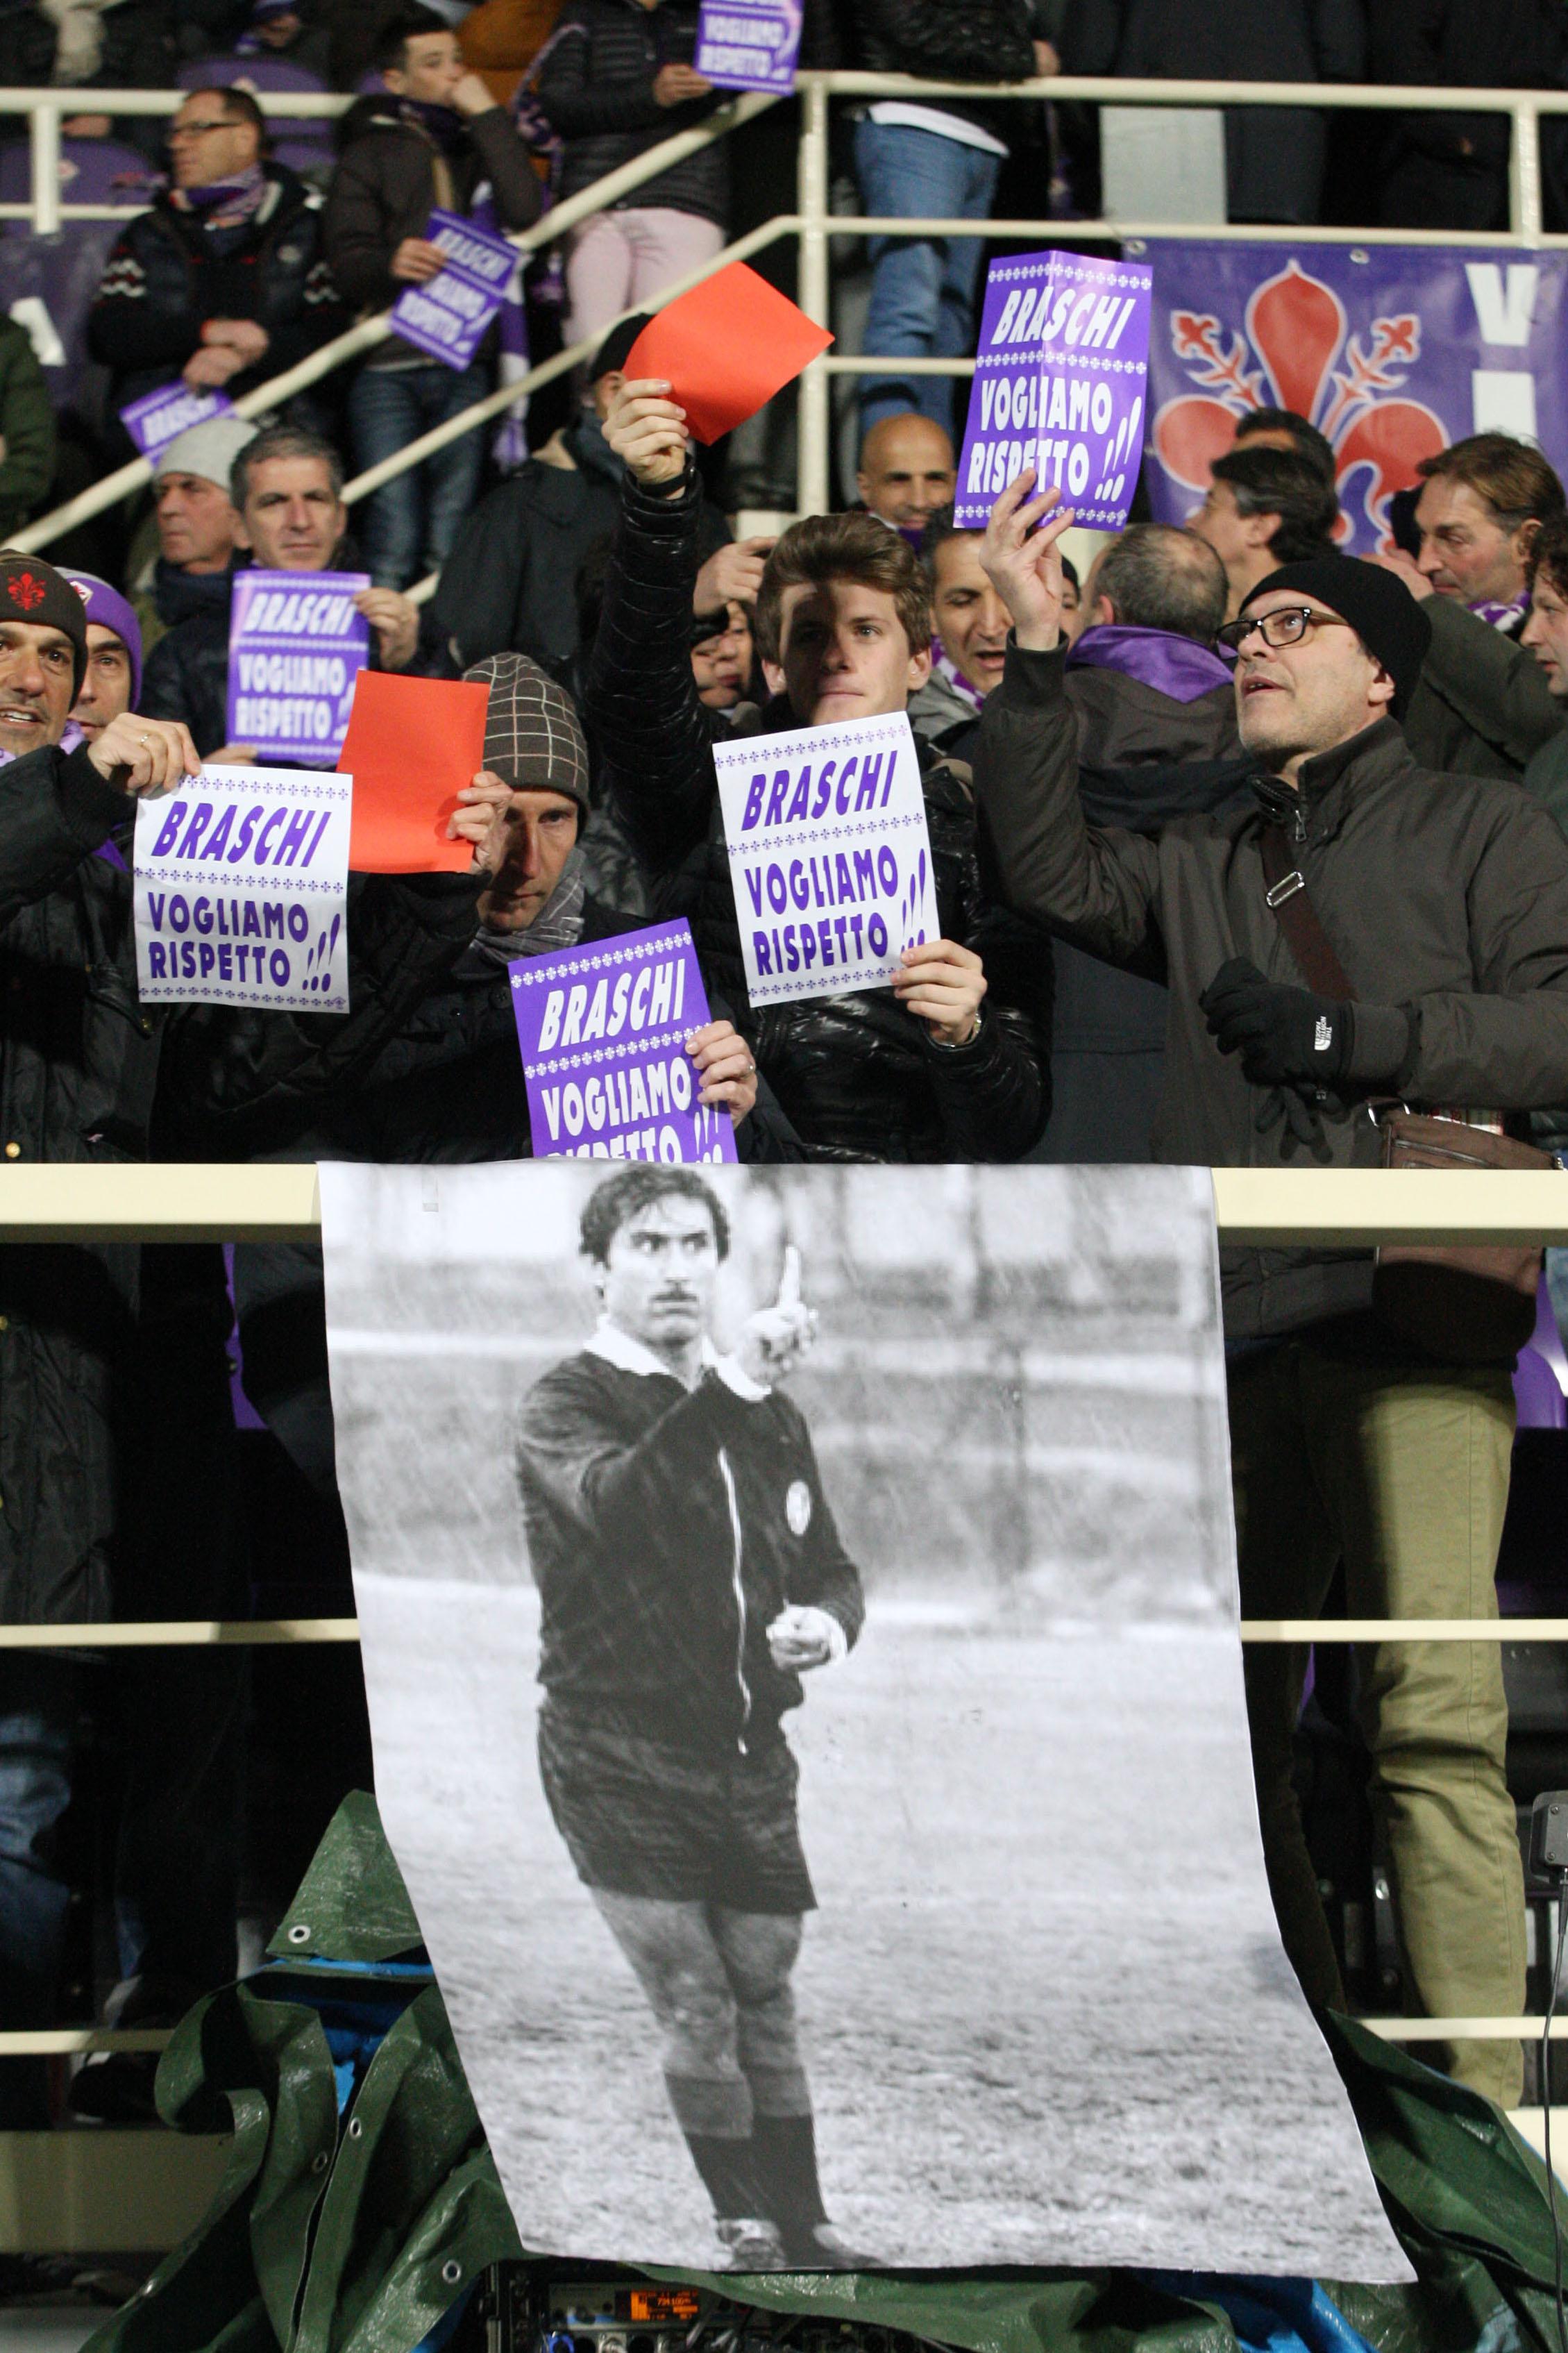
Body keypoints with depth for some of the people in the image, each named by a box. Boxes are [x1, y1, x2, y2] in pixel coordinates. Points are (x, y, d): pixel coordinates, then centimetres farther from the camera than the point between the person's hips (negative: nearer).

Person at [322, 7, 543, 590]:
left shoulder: (481, 145, 20)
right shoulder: (371, 153, 13)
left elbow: (524, 211, -2)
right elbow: (345, 258, 0)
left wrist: (486, 115, -1)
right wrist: (390, 263, -23)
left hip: (465, 363, 2)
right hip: (387, 367, -2)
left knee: (451, 539, 0)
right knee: (393, 542, -11)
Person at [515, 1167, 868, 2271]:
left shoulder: (770, 1416, 13)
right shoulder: (564, 1409, -7)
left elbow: (831, 1569, 22)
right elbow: (616, 1506, -31)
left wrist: (827, 1625, -3)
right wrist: (727, 1391, -44)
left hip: (749, 1757, 5)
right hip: (616, 1756, -5)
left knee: (764, 1996, 9)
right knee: (694, 2006, -10)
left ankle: (800, 2226, 19)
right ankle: (740, 2227, 0)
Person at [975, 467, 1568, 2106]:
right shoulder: (1199, 866, 26)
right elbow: (1053, 873, 10)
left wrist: (1341, 1034, -7)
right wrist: (1034, 651, 6)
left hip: (1408, 1309, -5)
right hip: (1230, 1329, 5)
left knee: (1433, 1706, -15)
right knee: (1229, 1716, 4)